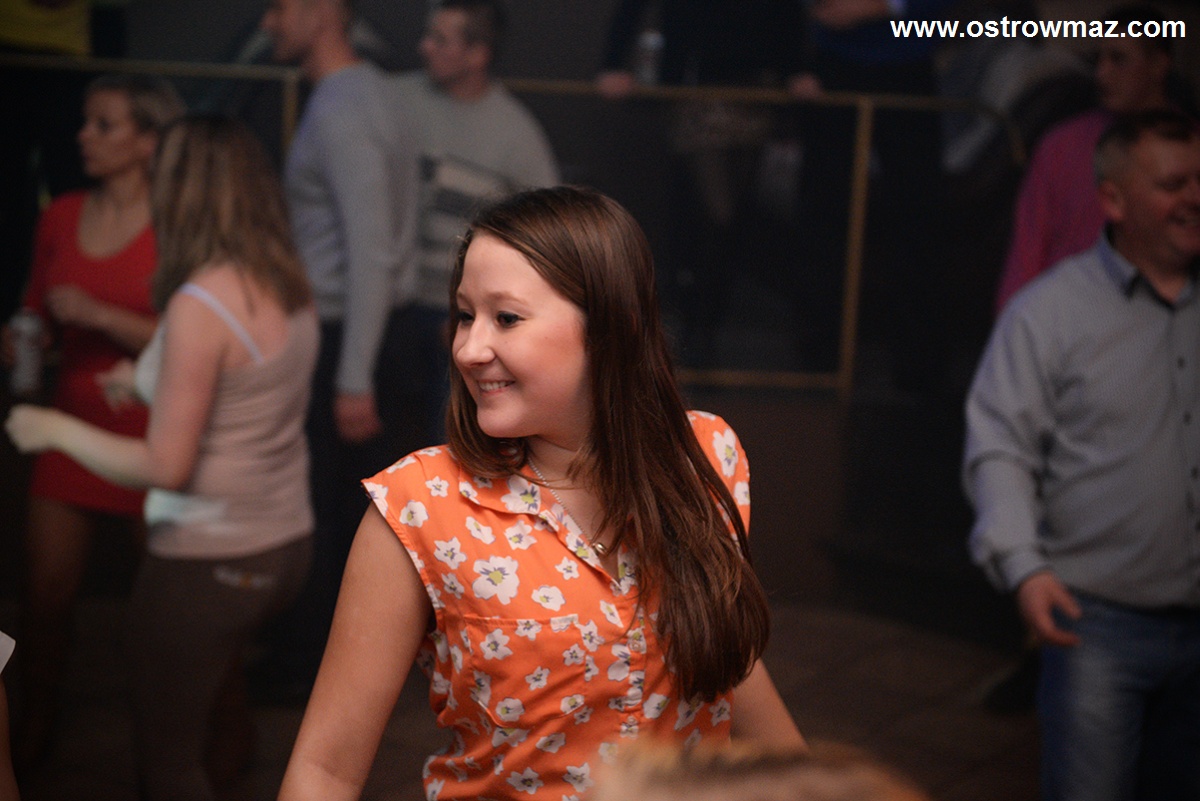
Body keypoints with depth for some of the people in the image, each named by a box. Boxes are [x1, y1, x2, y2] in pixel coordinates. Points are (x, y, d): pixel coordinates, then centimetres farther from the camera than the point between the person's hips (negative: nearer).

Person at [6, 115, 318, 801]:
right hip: (286, 545, 8)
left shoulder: (198, 306, -22)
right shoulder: (289, 285, -1)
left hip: (208, 561, -8)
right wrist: (151, 378, 20)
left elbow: (167, 467, -21)